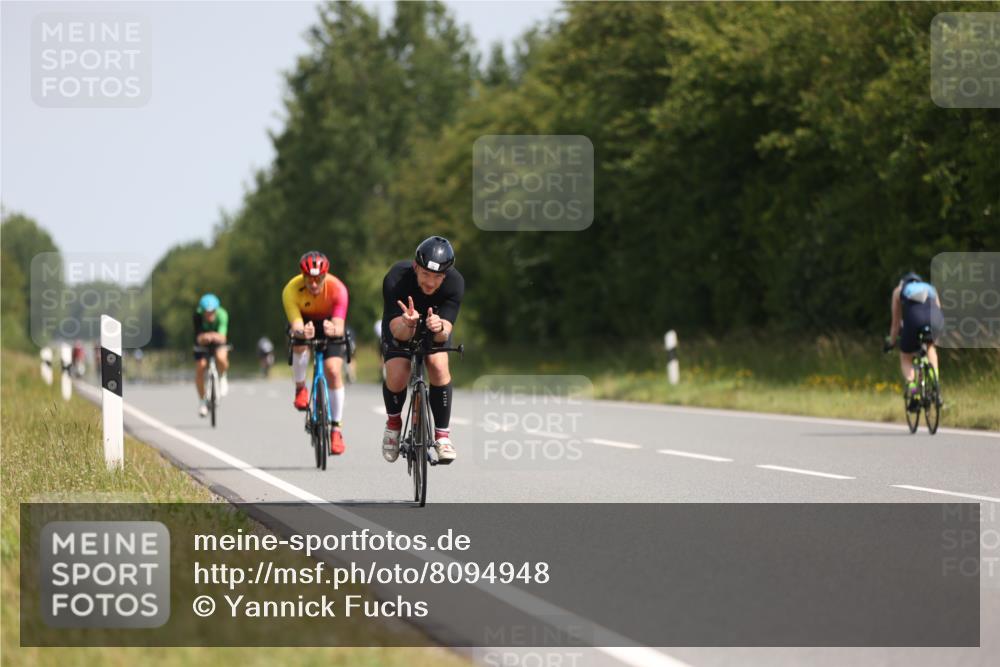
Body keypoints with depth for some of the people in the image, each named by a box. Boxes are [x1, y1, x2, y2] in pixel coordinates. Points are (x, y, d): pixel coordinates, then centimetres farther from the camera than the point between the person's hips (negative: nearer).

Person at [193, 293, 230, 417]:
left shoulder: (222, 315, -31)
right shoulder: (198, 316, -30)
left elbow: (222, 336, -40)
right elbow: (199, 338, -37)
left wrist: (216, 337, -63)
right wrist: (203, 337, -61)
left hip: (218, 342, -1)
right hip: (202, 343, 1)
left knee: (221, 358, -33)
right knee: (200, 367, -16)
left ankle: (222, 377, 3)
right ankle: (202, 401, 5)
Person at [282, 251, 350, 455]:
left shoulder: (337, 289, -33)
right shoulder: (291, 291, -32)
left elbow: (340, 327, -40)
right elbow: (296, 326, -39)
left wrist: (334, 330, -64)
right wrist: (301, 332, -63)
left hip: (329, 325, 0)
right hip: (304, 322, 0)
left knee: (334, 371, -18)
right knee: (300, 344, -34)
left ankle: (336, 429, -8)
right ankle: (300, 389, -6)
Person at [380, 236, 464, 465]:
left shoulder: (455, 283, -32)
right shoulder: (395, 280, -37)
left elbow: (445, 333, -36)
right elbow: (399, 332, -38)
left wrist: (439, 327, -59)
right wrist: (409, 324, -61)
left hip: (435, 324, 1)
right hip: (400, 326, -1)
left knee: (438, 366, -25)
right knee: (396, 376, -22)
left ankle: (442, 433, -9)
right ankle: (393, 421, 10)